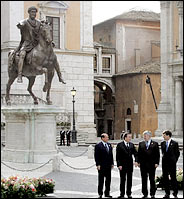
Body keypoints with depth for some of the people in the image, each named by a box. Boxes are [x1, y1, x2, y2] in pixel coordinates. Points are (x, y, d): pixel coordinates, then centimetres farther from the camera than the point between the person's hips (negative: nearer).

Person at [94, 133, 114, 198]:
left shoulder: (109, 145, 11)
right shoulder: (98, 146, -8)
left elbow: (111, 154, 15)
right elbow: (96, 156, -11)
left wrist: (112, 163, 9)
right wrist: (98, 165, -16)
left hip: (108, 166, 6)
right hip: (101, 166, -6)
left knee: (108, 179, 9)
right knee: (101, 180, 3)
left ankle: (107, 193, 17)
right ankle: (100, 193, 11)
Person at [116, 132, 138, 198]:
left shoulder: (132, 145, 7)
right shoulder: (120, 145, -6)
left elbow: (135, 153, 8)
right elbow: (117, 156, -7)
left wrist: (136, 161, -9)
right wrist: (119, 165, -13)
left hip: (130, 165, 4)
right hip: (122, 165, -4)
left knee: (129, 180, 7)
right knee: (122, 180, 3)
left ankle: (129, 194, 16)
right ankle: (122, 194, 10)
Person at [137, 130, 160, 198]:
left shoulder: (155, 144, 3)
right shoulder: (141, 144, 10)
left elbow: (157, 154, 0)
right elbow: (139, 154, 9)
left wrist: (156, 163, -8)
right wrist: (139, 162, 0)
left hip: (152, 164, -2)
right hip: (143, 164, 2)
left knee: (152, 179, 3)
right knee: (144, 179, 5)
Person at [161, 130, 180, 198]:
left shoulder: (175, 143, -5)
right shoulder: (162, 143, 8)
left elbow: (177, 153, 0)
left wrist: (174, 161, 0)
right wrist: (164, 158, 10)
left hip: (172, 163, -5)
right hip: (164, 163, 5)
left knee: (173, 178, -3)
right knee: (165, 178, 5)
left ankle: (175, 193, 6)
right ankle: (167, 193, 12)